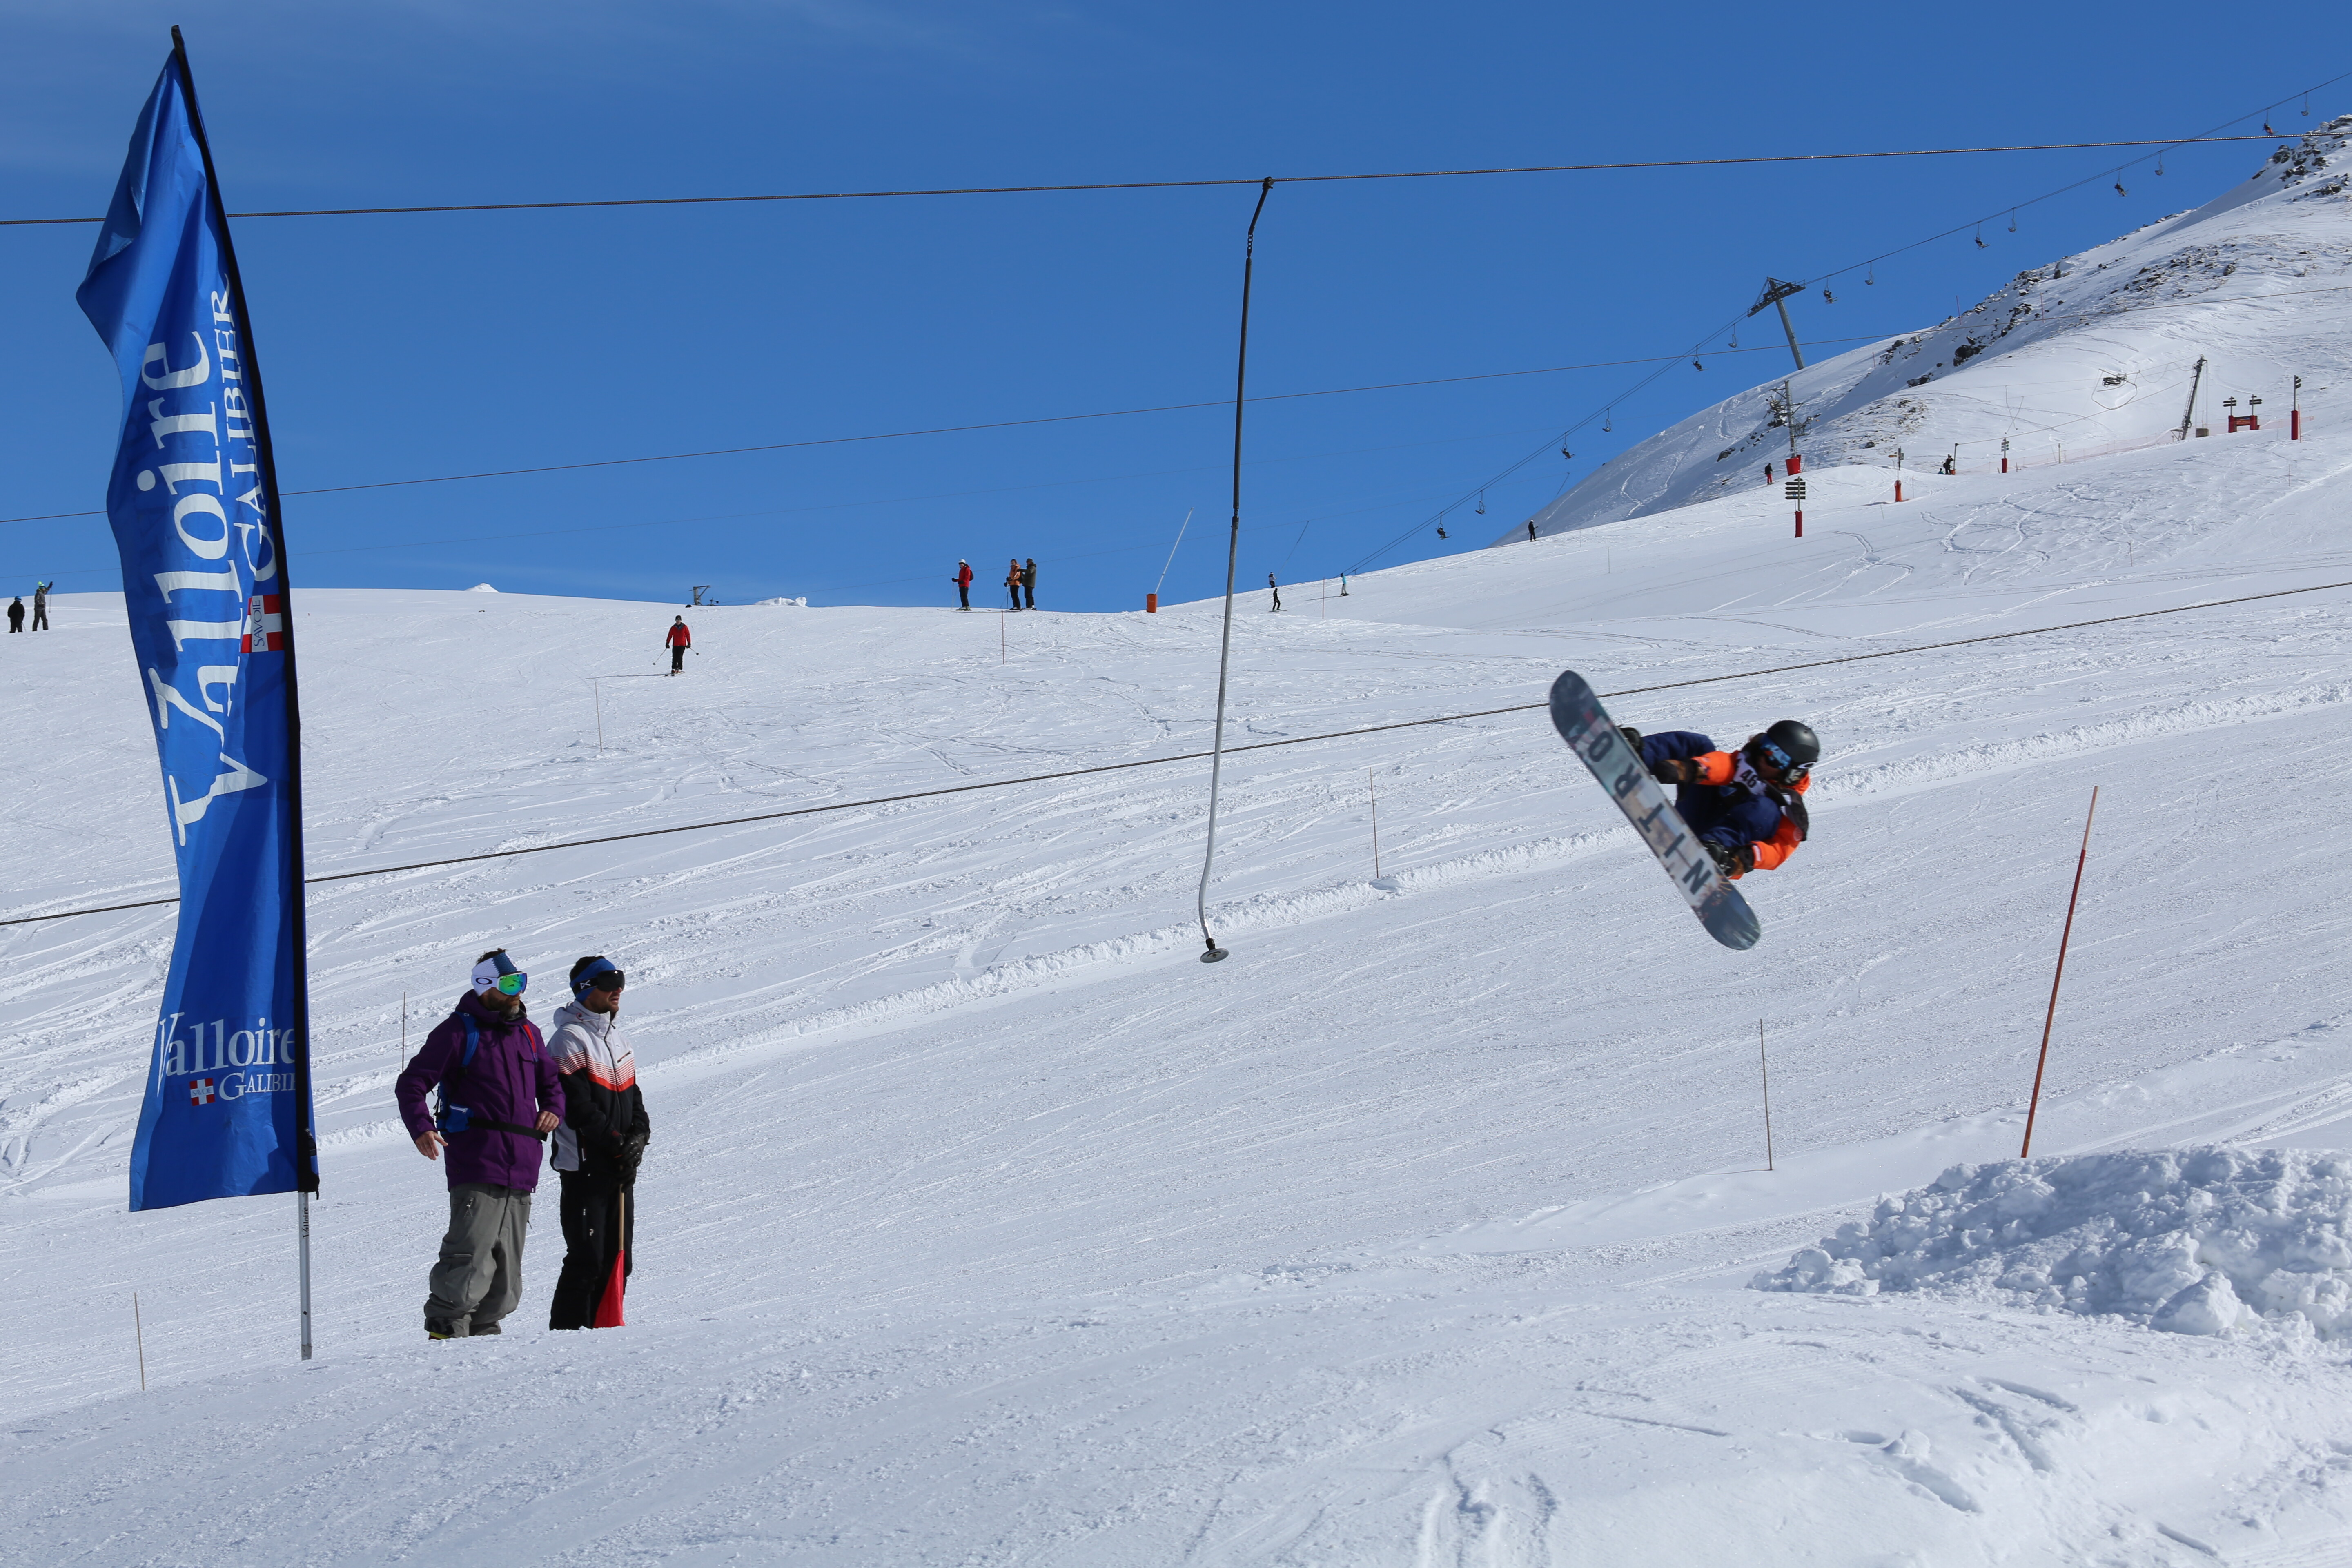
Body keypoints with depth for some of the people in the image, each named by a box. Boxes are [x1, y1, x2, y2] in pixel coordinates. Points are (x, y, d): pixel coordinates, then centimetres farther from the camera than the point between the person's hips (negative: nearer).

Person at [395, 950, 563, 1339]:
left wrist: (553, 1109, 8)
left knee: (507, 1268, 10)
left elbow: (551, 1082, 30)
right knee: (472, 1259, -16)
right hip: (476, 1168, -7)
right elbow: (410, 1084, -2)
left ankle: (483, 1330, 19)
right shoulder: (459, 1032, -1)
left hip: (521, 1172, 7)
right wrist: (421, 1128, -19)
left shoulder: (527, 1034, 17)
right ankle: (446, 1329, -9)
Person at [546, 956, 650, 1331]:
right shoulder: (570, 1040, -9)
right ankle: (565, 1330, -5)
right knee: (587, 1259, -10)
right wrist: (616, 1141, -18)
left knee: (617, 1257, 9)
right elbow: (577, 1107, -16)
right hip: (585, 1166, -8)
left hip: (620, 1167, 8)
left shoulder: (617, 1040, 17)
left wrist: (638, 1135, 0)